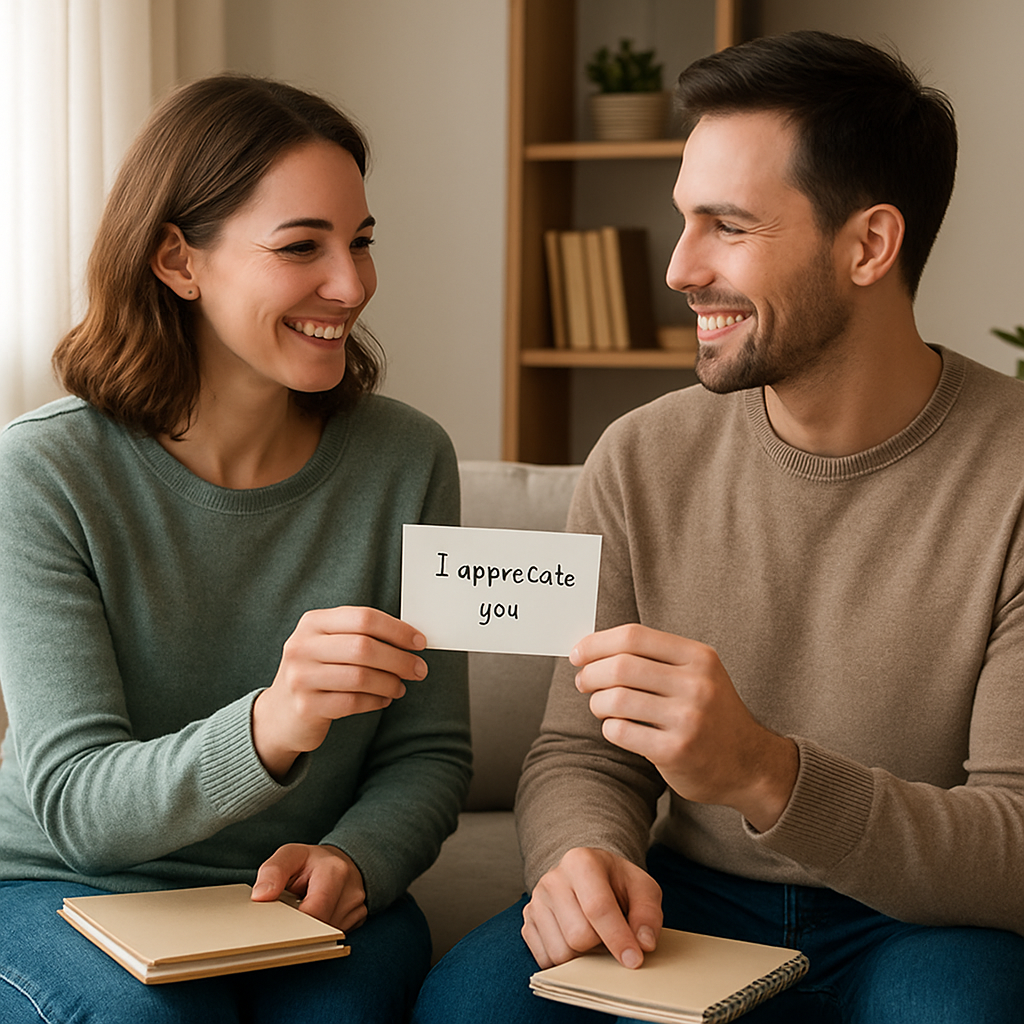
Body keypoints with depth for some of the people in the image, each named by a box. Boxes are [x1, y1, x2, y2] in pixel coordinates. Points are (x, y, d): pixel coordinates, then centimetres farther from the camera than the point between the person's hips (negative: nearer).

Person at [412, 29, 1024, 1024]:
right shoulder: (641, 459, -1)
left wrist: (762, 773, -34)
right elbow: (578, 754, 3)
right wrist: (586, 855, -22)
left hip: (928, 926, -2)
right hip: (689, 904, 2)